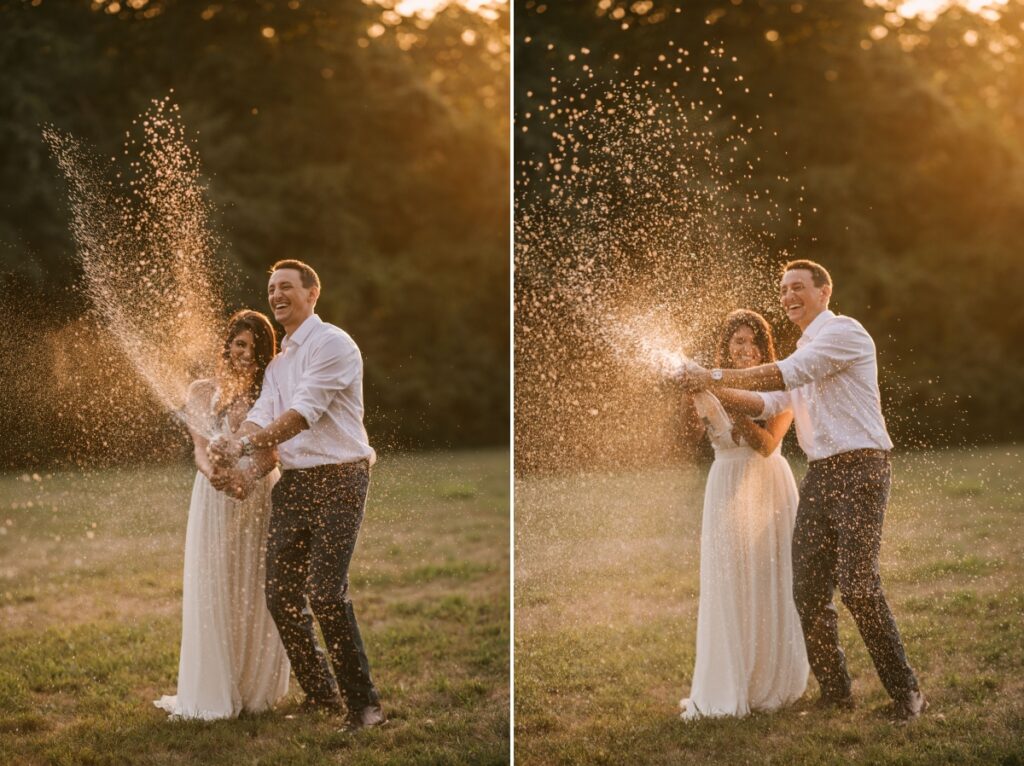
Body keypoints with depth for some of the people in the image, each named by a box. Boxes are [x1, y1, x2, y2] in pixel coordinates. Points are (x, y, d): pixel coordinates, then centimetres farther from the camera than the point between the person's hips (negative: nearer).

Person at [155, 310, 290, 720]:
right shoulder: (202, 391, 8)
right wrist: (214, 473, -27)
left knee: (257, 592, 0)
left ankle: (255, 689, 10)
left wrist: (246, 477, -28)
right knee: (212, 592, -1)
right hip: (214, 501, 0)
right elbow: (201, 449, -3)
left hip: (260, 498, 0)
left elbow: (272, 451, -7)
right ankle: (213, 693, 4)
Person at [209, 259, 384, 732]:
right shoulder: (278, 360, 19)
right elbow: (262, 415, 5)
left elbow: (304, 413, -16)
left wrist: (246, 444, -18)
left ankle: (363, 704, -6)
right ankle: (321, 697, 19)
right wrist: (228, 446, -14)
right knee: (281, 594, 6)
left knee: (326, 593, -17)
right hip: (292, 481, 8)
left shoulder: (332, 344, -8)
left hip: (337, 479, -8)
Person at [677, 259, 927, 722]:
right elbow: (768, 403, 17)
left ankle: (905, 692, -3)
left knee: (858, 586, -14)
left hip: (859, 469, -9)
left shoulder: (844, 332, -6)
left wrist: (716, 378, -15)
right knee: (808, 589, 5)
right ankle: (835, 693, 15)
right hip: (818, 475, 9)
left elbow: (784, 376, -17)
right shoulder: (805, 353, 23)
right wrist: (714, 390, 2)